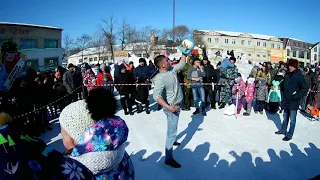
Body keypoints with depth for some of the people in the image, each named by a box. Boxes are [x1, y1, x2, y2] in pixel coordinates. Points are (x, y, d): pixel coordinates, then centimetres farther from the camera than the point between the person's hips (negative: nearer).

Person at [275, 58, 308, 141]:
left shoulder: (299, 76, -13)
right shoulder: (287, 75, 5)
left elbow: (305, 89, -12)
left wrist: (297, 96, -18)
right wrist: (284, 95, 11)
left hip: (294, 102, -6)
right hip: (286, 100, 6)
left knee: (292, 120, 4)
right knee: (285, 117, 21)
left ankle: (289, 135, 13)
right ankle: (283, 130, 36)